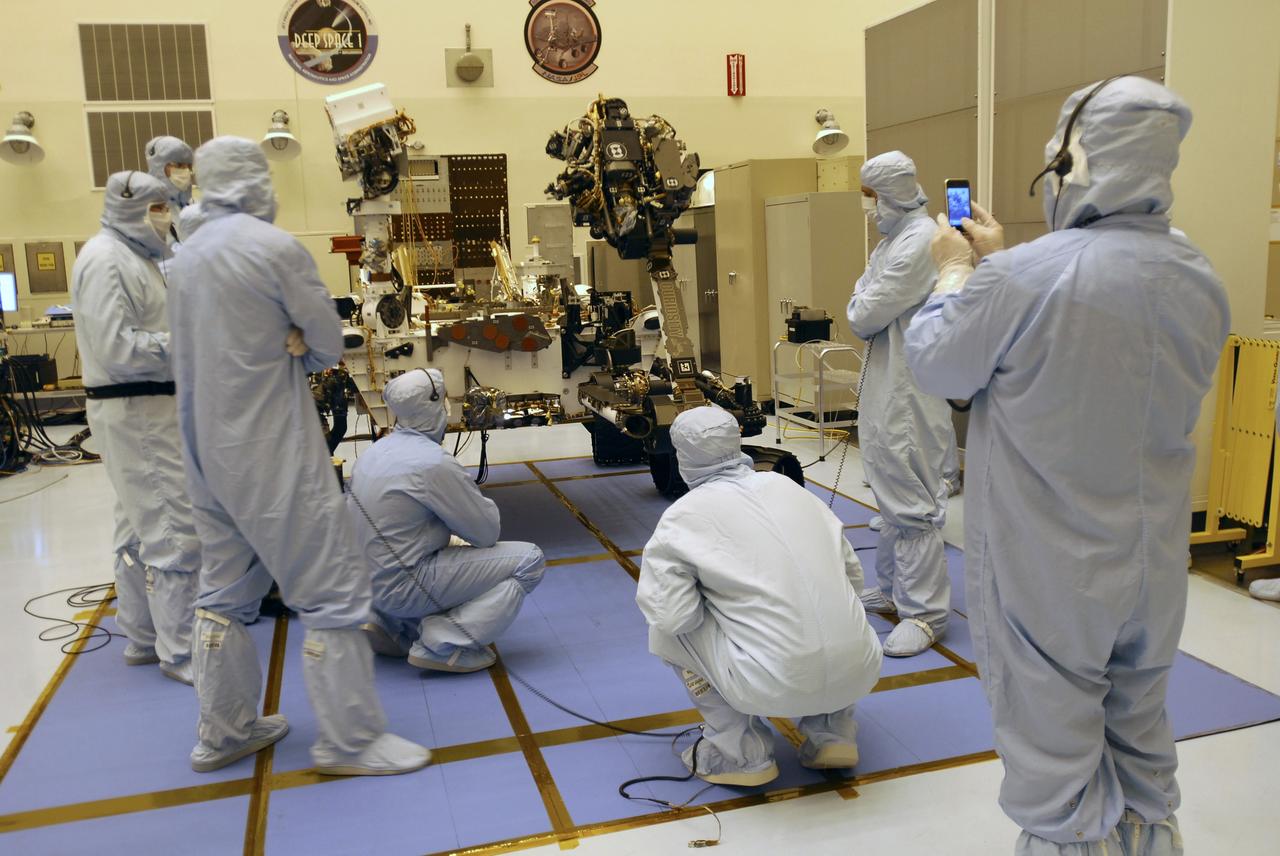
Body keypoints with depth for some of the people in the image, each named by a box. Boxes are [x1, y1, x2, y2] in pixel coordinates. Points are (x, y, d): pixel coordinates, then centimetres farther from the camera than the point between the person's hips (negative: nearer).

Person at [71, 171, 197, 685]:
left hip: (147, 404, 11)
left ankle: (142, 637, 27)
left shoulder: (135, 255, 16)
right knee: (173, 530, -8)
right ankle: (180, 652, 1)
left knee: (139, 526, 16)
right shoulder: (106, 259, -15)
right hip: (134, 411, -11)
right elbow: (115, 346, -22)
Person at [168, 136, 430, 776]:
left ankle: (224, 731, 26)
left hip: (207, 447, 8)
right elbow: (328, 345, -8)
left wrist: (277, 350, 1)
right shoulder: (274, 247, -12)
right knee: (331, 590, -1)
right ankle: (350, 739, 5)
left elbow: (203, 348, 14)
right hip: (272, 452, -8)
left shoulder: (187, 257, 9)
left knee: (225, 588, 16)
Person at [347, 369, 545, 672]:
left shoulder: (379, 449, 6)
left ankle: (389, 625, 18)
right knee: (528, 560, -7)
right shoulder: (432, 462, -20)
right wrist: (484, 504, 7)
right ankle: (444, 644, -10)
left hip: (372, 576, 9)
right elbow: (486, 532, -13)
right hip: (402, 585, -9)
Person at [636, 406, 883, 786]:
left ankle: (741, 753, 14)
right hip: (860, 674, 5)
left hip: (776, 686, -5)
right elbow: (853, 575, 17)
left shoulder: (684, 515, 1)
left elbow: (671, 614, -7)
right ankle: (833, 732, 21)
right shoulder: (787, 485, 14)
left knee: (666, 631, 14)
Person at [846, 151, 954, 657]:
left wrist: (861, 310, 1)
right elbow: (863, 304, 15)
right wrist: (865, 308, -4)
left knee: (912, 500, -6)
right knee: (890, 494, 18)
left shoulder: (920, 240, -18)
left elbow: (865, 315, -18)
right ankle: (892, 589, 31)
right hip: (887, 385, 10)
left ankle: (925, 614, 2)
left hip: (908, 392, -10)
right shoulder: (894, 239, 15)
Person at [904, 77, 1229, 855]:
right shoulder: (1201, 282, -3)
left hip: (1046, 571, -6)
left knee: (1053, 751, 11)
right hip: (1154, 567, 6)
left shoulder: (1022, 279, -24)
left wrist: (956, 270, 7)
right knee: (1140, 737, 24)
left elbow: (936, 364, -9)